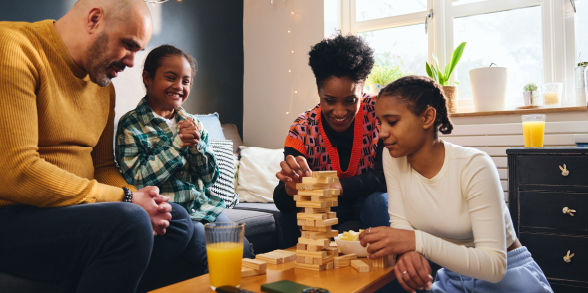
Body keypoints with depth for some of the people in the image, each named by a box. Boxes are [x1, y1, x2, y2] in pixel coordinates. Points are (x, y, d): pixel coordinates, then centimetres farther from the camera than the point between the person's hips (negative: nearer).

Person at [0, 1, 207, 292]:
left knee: (176, 219, 4)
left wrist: (137, 198, -6)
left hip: (72, 209, 9)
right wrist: (126, 199, -19)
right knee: (128, 223, -30)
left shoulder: (103, 85, 11)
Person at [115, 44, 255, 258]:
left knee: (243, 250, -7)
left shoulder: (192, 122, 11)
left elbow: (210, 178, 9)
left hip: (205, 206, 5)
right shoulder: (131, 125, -3)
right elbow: (136, 180, -13)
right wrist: (178, 144, -15)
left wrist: (196, 144, -10)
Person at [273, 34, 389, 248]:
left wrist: (338, 187, -39)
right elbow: (280, 201, -19)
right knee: (290, 210, -26)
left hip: (369, 208, 0)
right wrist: (291, 188, -44)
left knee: (377, 201, -31)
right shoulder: (302, 130, -13)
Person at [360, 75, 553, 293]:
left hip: (506, 276, -3)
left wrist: (417, 240, -35)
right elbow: (400, 221, -4)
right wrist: (408, 250, -26)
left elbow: (494, 264, -24)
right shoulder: (393, 157, -8)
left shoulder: (474, 166, -21)